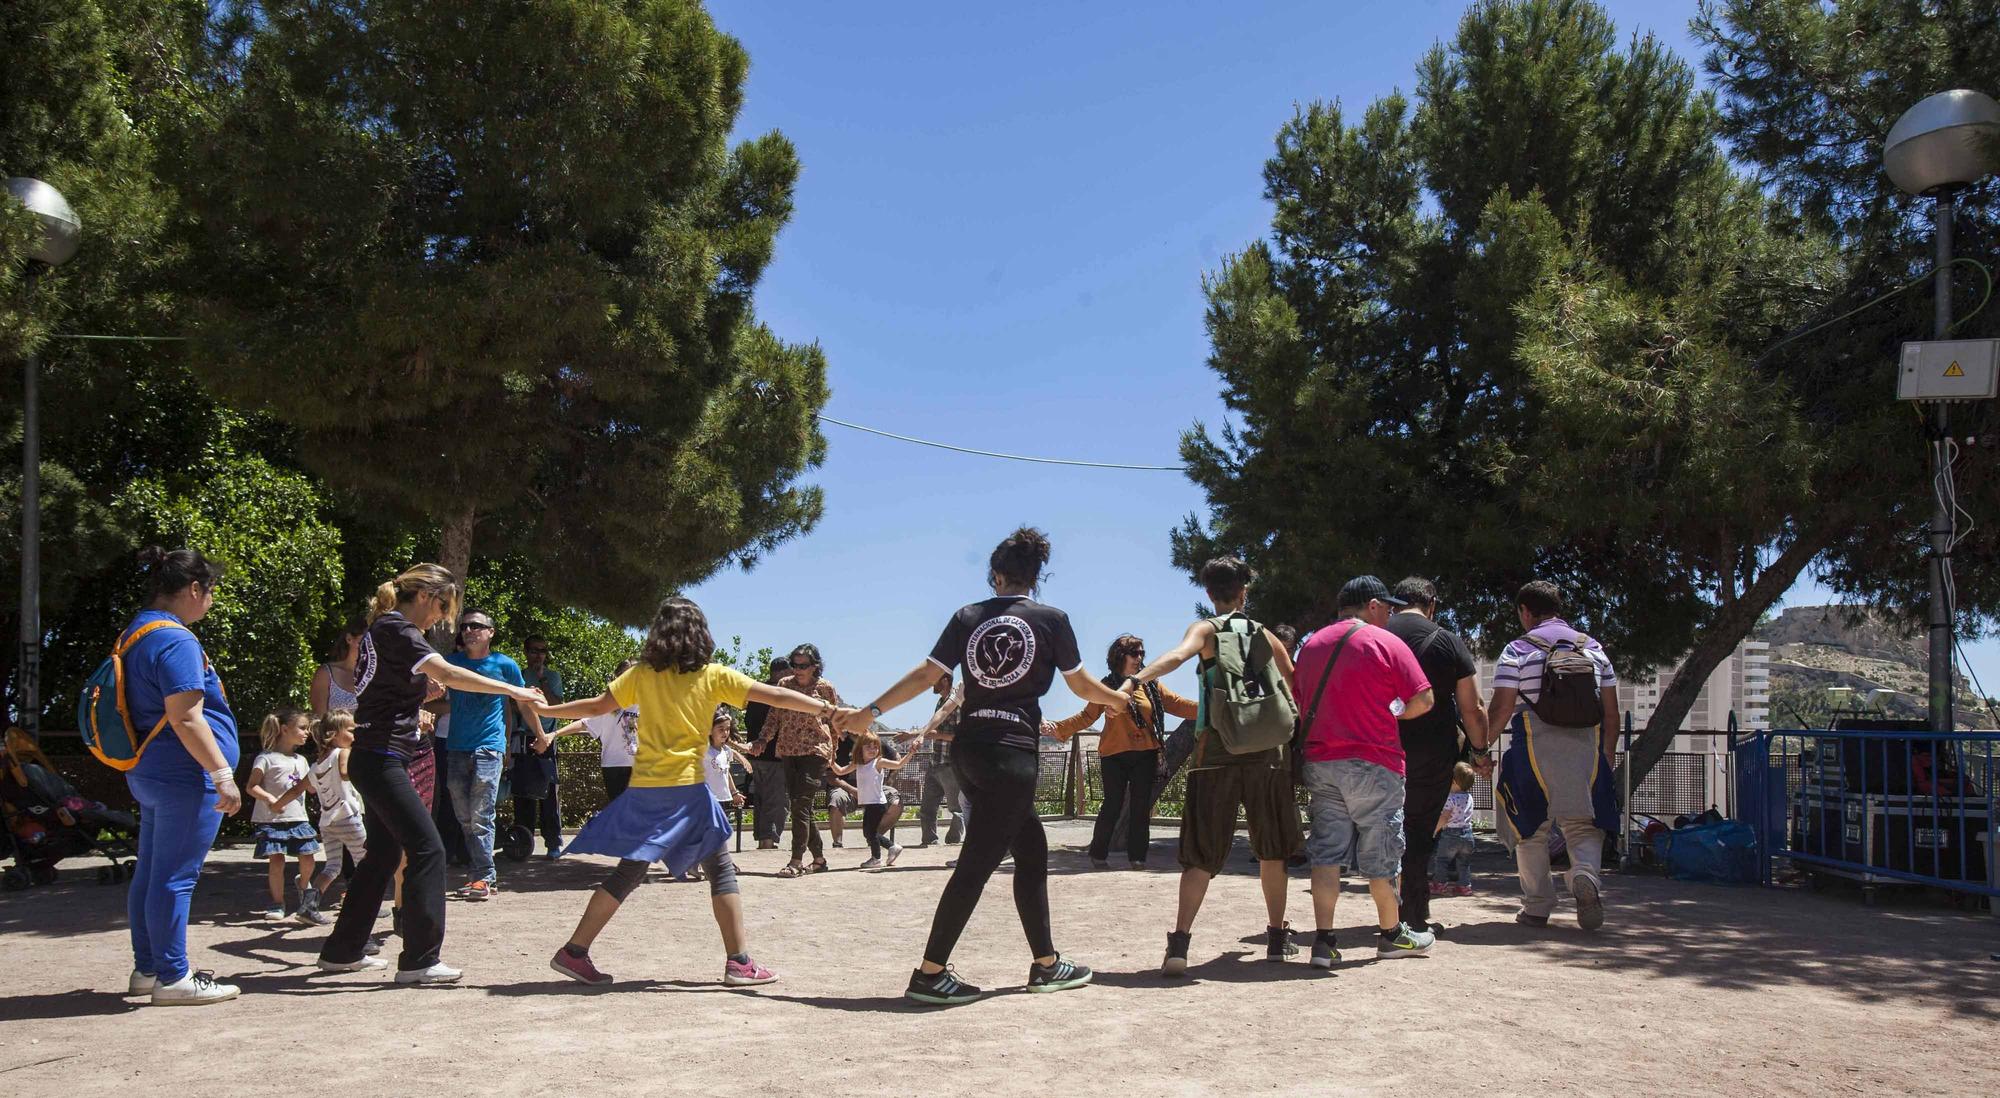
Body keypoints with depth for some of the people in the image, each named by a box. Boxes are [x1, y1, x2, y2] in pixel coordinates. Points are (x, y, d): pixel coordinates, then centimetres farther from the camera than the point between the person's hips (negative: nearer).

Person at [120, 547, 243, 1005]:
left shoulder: (134, 634, 16)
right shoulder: (175, 640, -16)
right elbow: (185, 717, -22)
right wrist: (222, 772, -21)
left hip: (147, 774, 11)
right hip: (184, 777, -11)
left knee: (149, 873, 15)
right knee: (175, 877, -5)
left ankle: (146, 968, 25)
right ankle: (173, 977, 0)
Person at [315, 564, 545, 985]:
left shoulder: (387, 629, 17)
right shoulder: (394, 628, -13)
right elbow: (446, 672, -25)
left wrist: (424, 691, 11)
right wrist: (512, 690, -25)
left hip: (377, 760, 10)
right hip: (381, 758, -10)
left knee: (384, 853, 16)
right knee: (427, 849, -11)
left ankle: (342, 950, 25)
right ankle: (418, 960, -9)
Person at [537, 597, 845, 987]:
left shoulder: (642, 675, 7)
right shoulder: (713, 676, 0)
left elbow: (596, 706, 12)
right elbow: (776, 697, -1)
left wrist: (545, 710, 26)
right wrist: (825, 709, 3)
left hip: (644, 791, 4)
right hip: (686, 790, -4)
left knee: (628, 872, 13)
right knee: (720, 869, 5)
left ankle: (574, 951, 12)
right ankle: (739, 962, 1)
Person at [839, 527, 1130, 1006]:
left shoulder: (968, 617, 8)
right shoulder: (1051, 619, 0)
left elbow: (926, 674, 5)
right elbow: (1084, 686, 8)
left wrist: (871, 710, 12)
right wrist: (1125, 699, 27)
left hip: (968, 748, 6)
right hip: (1013, 751, -6)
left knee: (1032, 850, 17)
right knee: (977, 863, -4)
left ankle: (1046, 964, 23)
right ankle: (929, 973, -4)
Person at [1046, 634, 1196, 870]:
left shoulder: (1150, 685, 8)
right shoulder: (1107, 686, 1)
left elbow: (1175, 703, 5)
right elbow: (1087, 716, 1)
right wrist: (1059, 728, -10)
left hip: (1145, 756, 3)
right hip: (1114, 755, -3)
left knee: (1141, 807, 2)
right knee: (1113, 806, -2)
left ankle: (1137, 855, 11)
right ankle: (1098, 854, 12)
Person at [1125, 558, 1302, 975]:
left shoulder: (1207, 630, 3)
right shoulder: (1266, 636, 12)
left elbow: (1177, 655, -20)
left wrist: (1134, 680, -32)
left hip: (1216, 752, -2)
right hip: (1267, 751, 2)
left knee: (1201, 856, -1)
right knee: (1272, 850, 19)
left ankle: (1179, 945, -14)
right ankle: (1278, 937, 26)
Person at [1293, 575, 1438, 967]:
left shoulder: (1311, 645, 12)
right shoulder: (1385, 642, -6)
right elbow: (1423, 700, -8)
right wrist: (1396, 714, 10)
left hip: (1319, 762, 5)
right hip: (1372, 762, -5)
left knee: (1327, 852, 4)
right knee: (1380, 853, 9)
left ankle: (1323, 940, -3)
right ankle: (1392, 934, 23)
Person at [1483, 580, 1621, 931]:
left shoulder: (1518, 650, -1)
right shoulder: (1594, 648, 11)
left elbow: (1501, 709, -7)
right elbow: (1611, 712, 10)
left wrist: (1480, 744, 6)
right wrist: (1607, 756, 19)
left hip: (1534, 748, -2)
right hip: (1586, 748, 2)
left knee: (1531, 830, 11)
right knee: (1583, 825, 10)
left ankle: (1537, 906, 14)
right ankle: (1587, 876, -19)